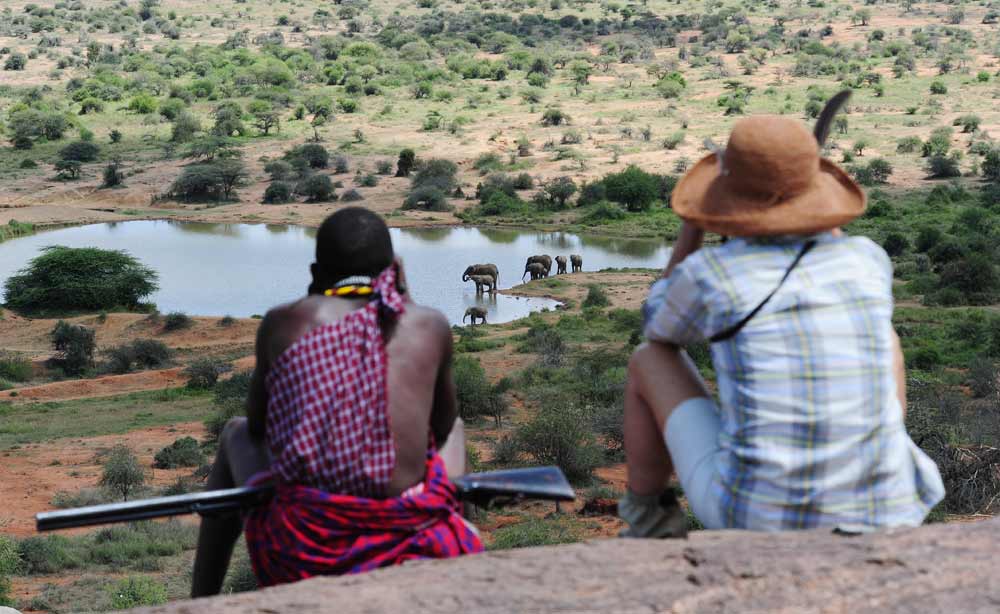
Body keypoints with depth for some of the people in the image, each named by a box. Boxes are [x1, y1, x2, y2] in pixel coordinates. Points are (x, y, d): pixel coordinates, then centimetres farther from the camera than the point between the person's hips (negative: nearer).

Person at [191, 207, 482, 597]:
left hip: (298, 551, 0)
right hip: (406, 549, 0)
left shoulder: (283, 322, 3)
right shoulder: (430, 326, 3)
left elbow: (257, 427, 16)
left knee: (236, 434, 33)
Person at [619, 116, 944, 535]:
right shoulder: (870, 258, 3)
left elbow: (659, 329, 19)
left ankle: (646, 520, 40)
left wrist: (691, 228, 25)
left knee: (649, 360, 20)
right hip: (880, 513, 3)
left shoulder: (709, 272, -7)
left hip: (755, 517, -2)